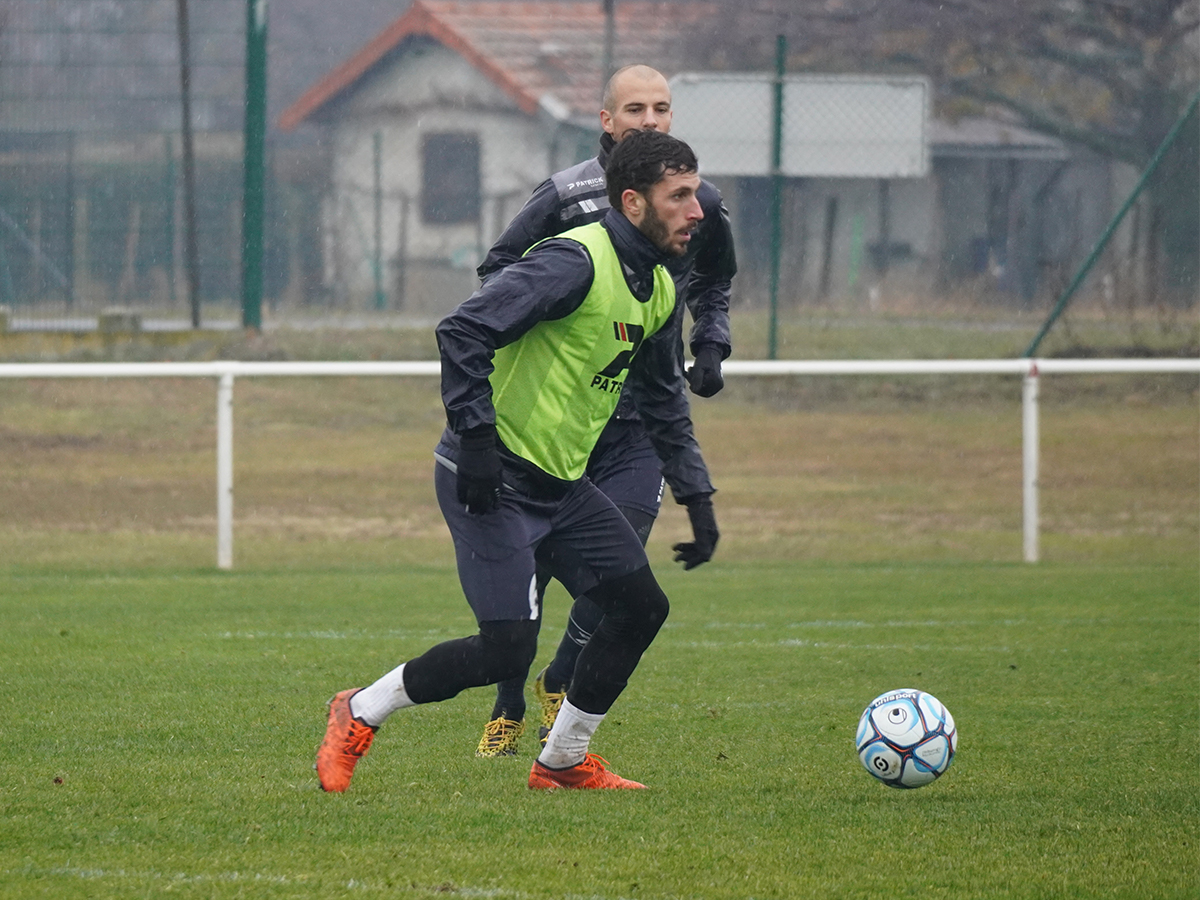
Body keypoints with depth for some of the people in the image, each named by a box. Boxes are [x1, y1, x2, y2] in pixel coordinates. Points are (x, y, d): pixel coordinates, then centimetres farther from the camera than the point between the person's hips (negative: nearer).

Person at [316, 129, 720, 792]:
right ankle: (359, 714, 7)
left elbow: (664, 403, 24)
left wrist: (697, 500, 19)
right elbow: (463, 332, -25)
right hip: (492, 480, -9)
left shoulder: (659, 291, 10)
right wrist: (477, 438, -27)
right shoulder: (576, 261, -19)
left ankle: (563, 761, 18)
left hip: (560, 485, 9)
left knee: (641, 606, 3)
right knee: (507, 650, -14)